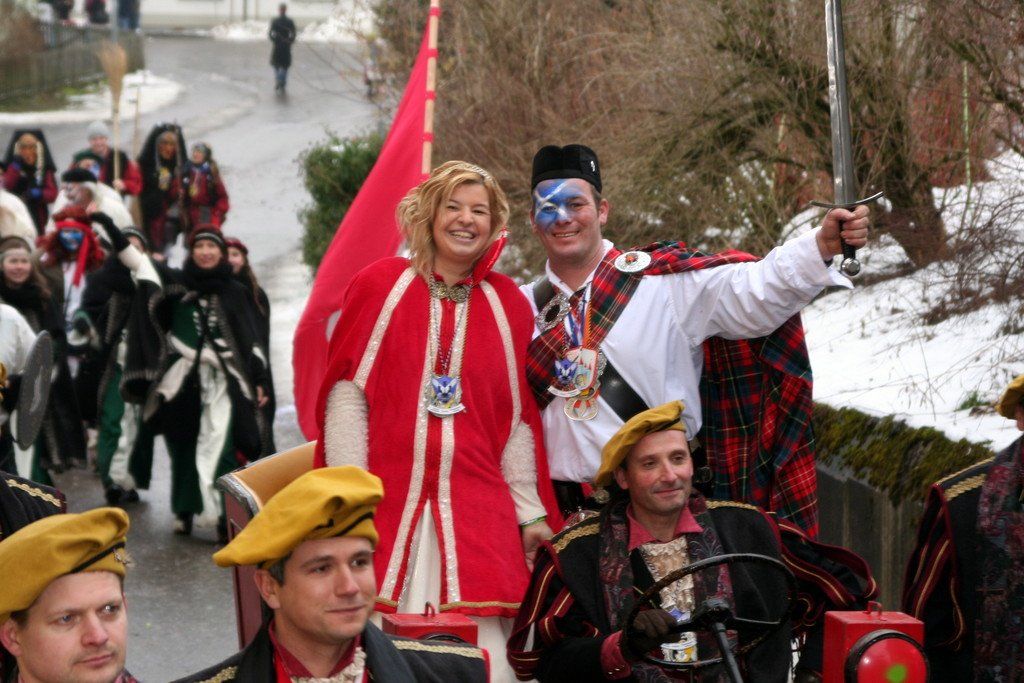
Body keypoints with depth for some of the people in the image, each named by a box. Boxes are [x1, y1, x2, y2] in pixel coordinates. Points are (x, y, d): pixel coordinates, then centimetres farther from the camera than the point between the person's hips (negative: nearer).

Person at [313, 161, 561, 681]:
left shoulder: (508, 305, 11)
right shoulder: (381, 285, 4)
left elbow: (517, 420, 13)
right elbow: (347, 393, 0)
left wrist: (530, 511, 9)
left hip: (477, 513, 2)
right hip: (387, 504, -2)